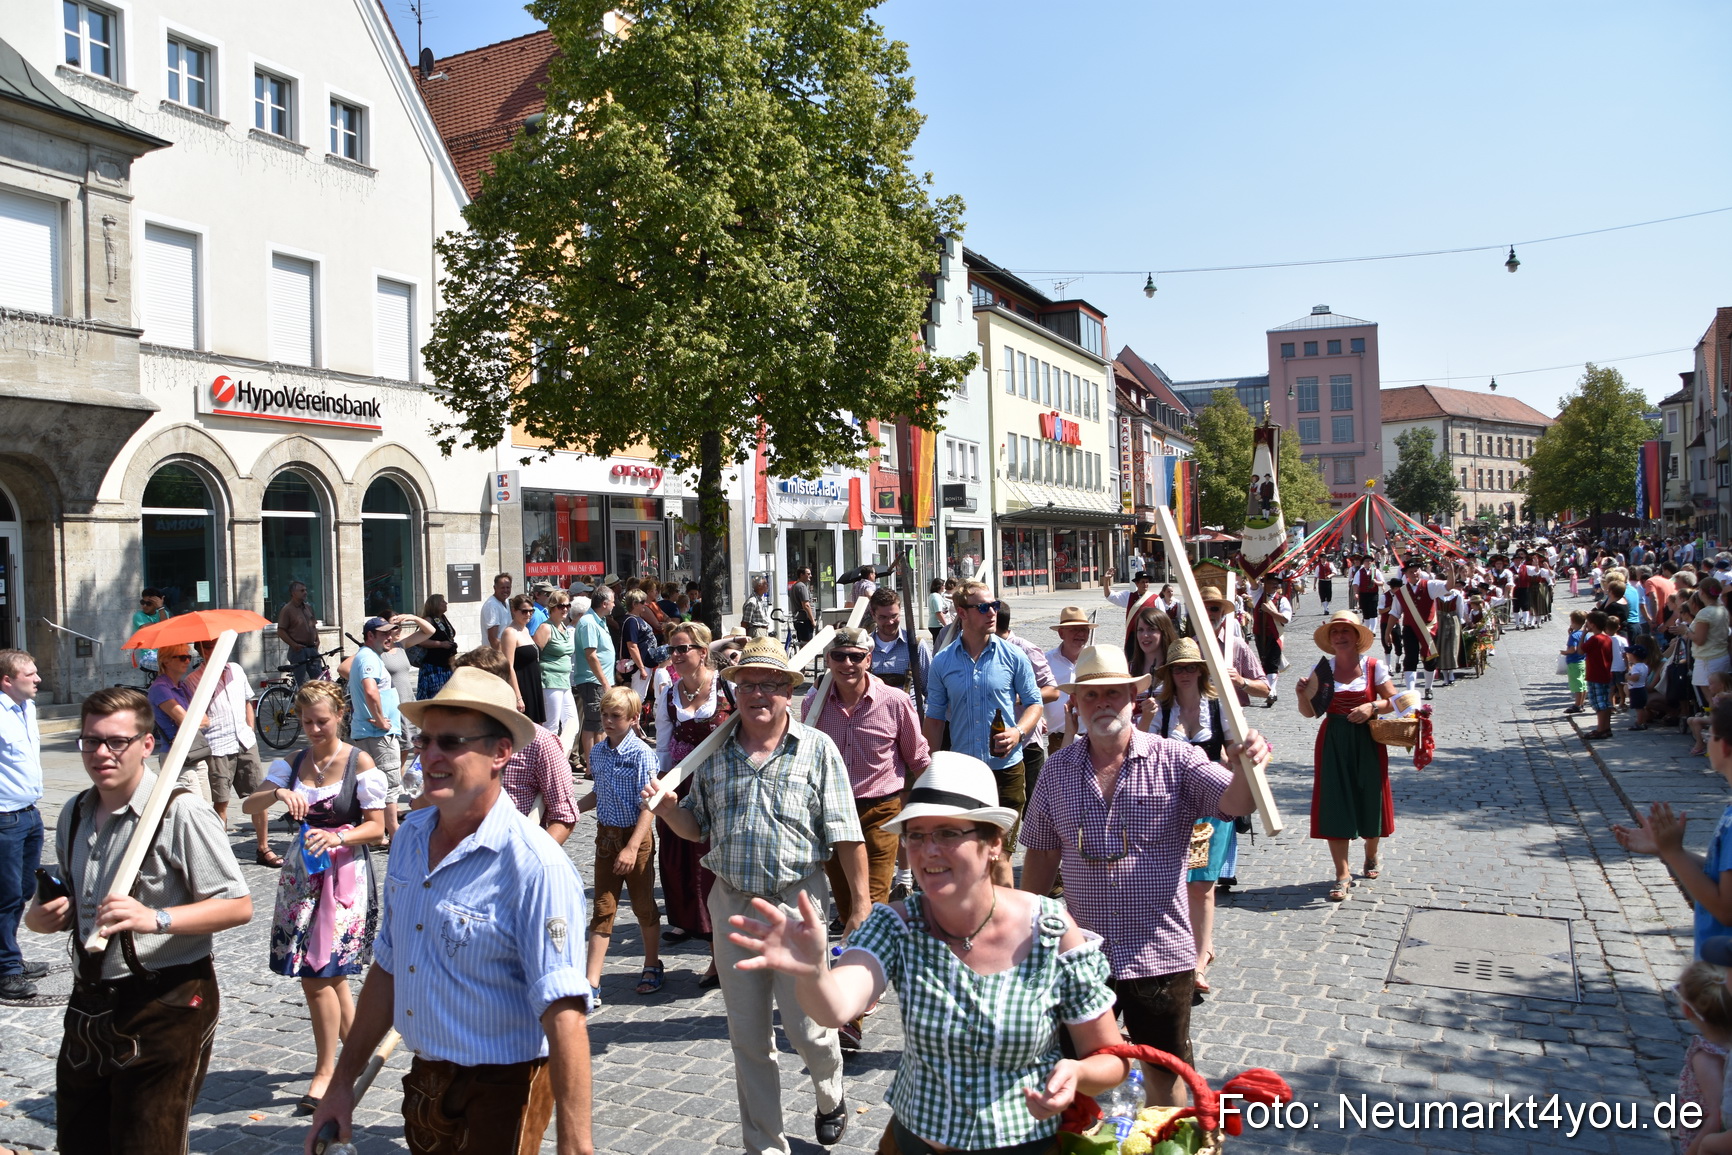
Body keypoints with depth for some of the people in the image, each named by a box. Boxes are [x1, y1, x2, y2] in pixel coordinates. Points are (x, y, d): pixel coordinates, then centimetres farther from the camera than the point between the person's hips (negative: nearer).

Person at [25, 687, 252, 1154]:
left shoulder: (180, 812, -17)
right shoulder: (74, 815, 8)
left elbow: (238, 905, -19)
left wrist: (156, 919, -30)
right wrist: (42, 918, 3)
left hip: (164, 1006, -7)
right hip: (90, 1005, 7)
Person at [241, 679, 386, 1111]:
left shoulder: (359, 763, -7)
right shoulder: (293, 763, 7)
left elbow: (376, 826, -7)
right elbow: (248, 806, -2)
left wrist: (338, 838, -25)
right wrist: (278, 793, -22)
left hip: (345, 875, -5)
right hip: (302, 875, 5)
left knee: (318, 975, -7)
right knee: (329, 974, 11)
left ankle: (325, 1071, 8)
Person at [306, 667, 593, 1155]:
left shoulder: (535, 868, -25)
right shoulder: (411, 837, 0)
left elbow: (563, 1015, -29)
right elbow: (388, 968, 11)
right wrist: (343, 1082, 13)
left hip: (498, 1094, -7)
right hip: (424, 1080, 7)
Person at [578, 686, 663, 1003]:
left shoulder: (641, 753, -16)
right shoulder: (598, 751, 3)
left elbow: (648, 805, -18)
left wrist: (632, 847, -23)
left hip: (636, 836, -5)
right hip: (606, 835, 5)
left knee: (643, 905, 10)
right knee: (602, 909, 5)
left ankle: (652, 967, 30)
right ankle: (592, 986, 6)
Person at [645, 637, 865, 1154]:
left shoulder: (817, 749, -5)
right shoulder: (715, 754, 6)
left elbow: (845, 835, -7)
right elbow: (697, 827, 14)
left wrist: (860, 903, -10)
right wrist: (668, 809, -7)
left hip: (797, 901, -3)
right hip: (732, 903, 4)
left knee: (807, 1028, 6)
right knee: (748, 1037, 12)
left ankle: (831, 1098, 39)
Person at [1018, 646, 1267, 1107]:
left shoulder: (1175, 760, -6)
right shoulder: (1057, 770, 2)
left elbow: (1235, 802, -20)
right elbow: (1041, 856, 9)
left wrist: (1244, 767, -42)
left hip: (1161, 952, -2)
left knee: (1165, 1069, 14)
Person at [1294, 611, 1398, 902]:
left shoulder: (1374, 667, -2)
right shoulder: (1323, 670, 0)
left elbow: (1394, 701, 1)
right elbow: (1309, 712, 3)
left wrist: (1372, 707, -17)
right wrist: (1302, 695, -17)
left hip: (1367, 743, 0)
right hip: (1333, 743, 0)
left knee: (1369, 800, 10)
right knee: (1334, 805, -4)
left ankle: (1371, 856, 40)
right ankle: (1342, 875, 2)